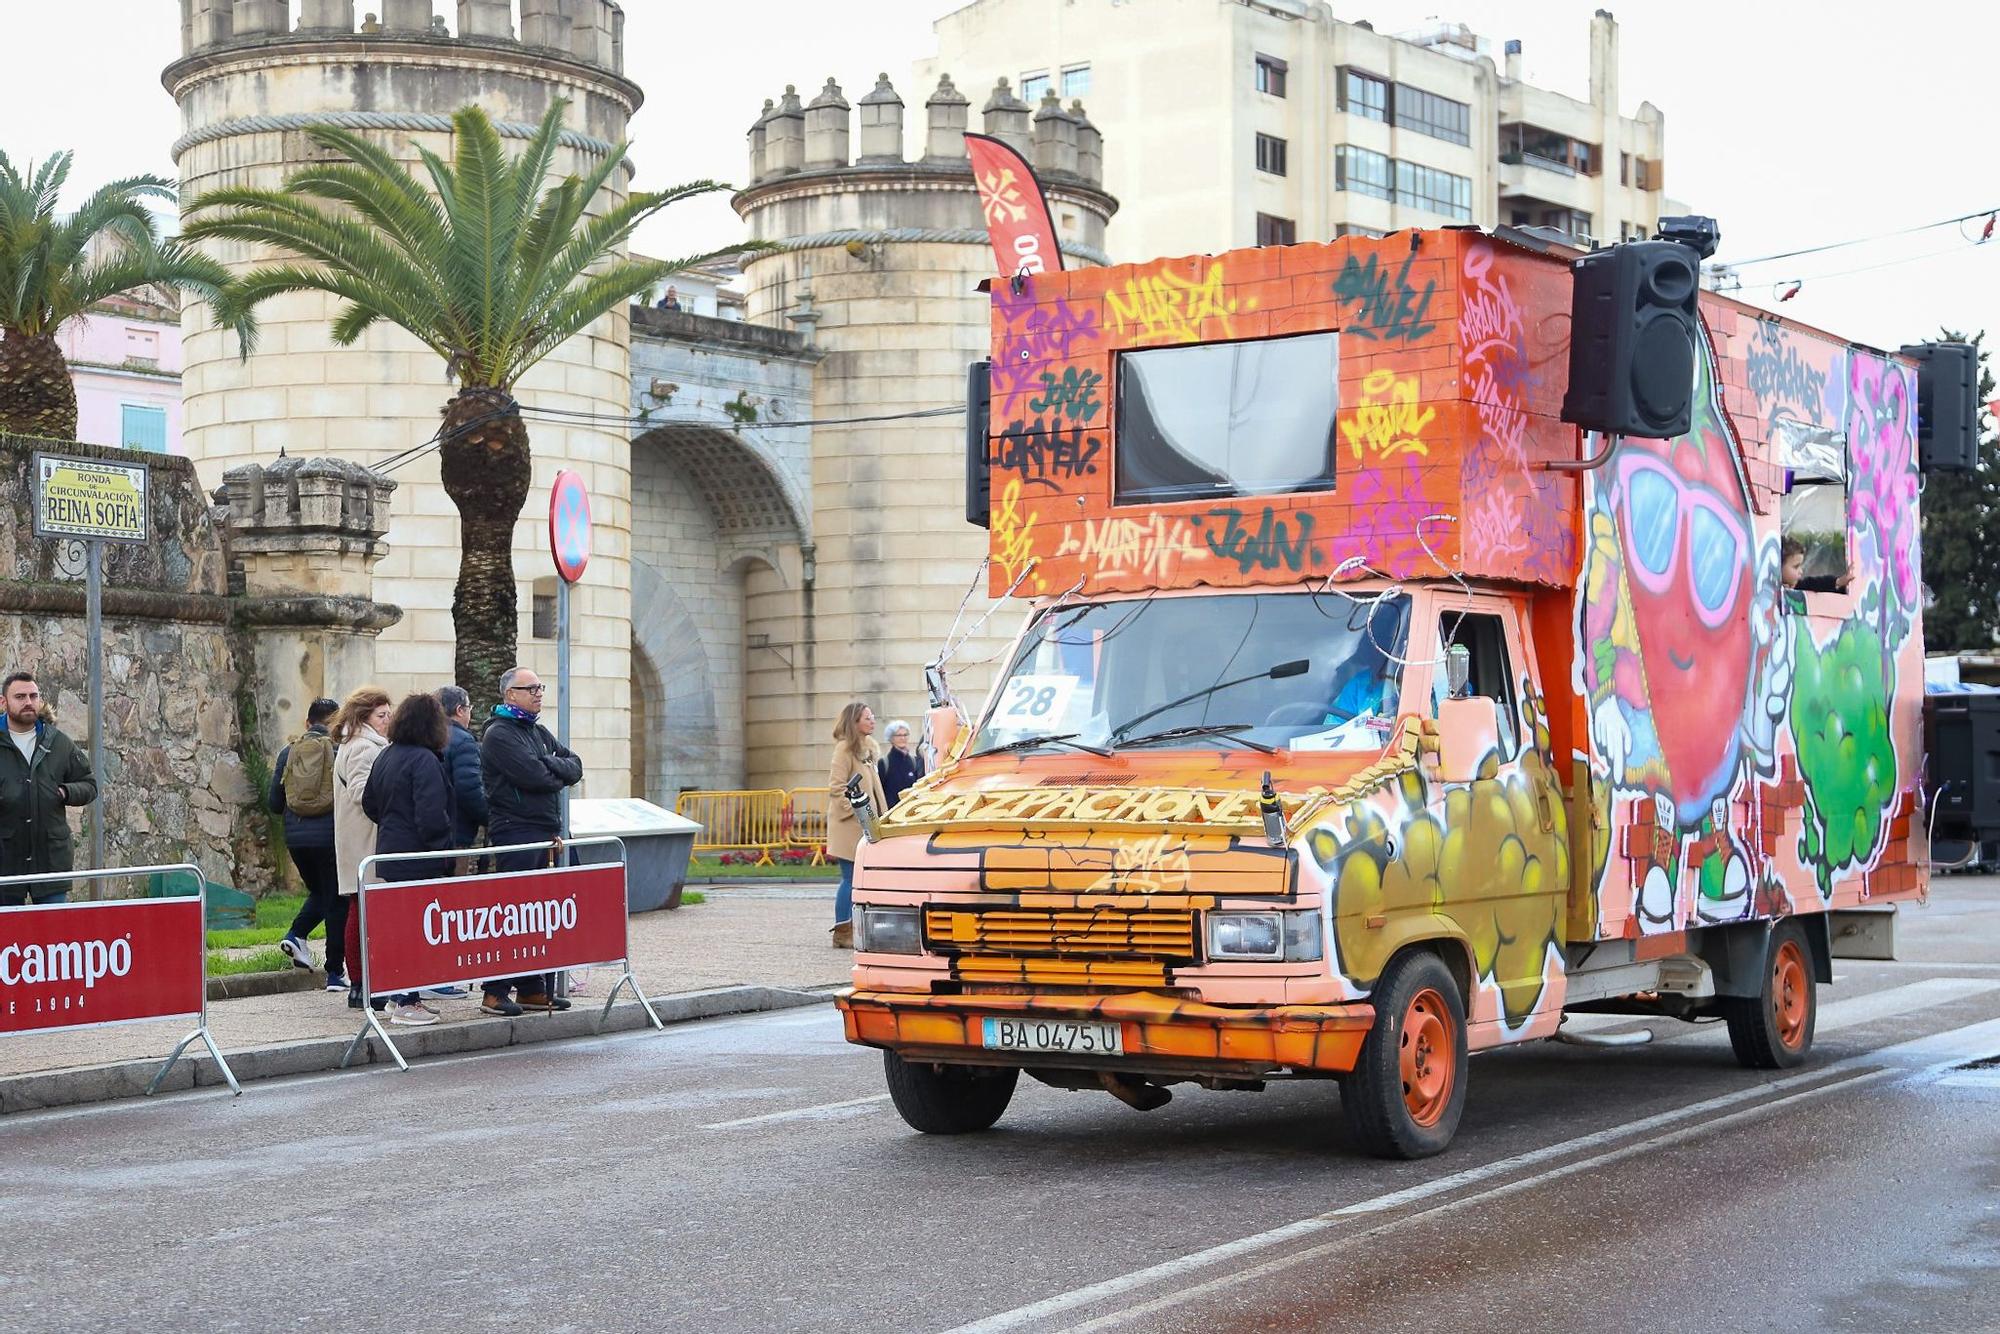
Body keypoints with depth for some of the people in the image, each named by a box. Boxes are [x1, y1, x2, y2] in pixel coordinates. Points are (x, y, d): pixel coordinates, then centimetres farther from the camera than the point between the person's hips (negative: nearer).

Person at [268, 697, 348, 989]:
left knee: (318, 893, 25)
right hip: (331, 836, -4)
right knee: (336, 900, 6)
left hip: (296, 837, 4)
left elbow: (273, 804, 9)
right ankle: (335, 973, 7)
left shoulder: (288, 752, 5)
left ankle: (295, 935, 1)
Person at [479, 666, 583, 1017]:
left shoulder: (538, 732, 20)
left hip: (542, 832, 9)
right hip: (515, 831, -9)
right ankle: (495, 993, -6)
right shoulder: (499, 734, -8)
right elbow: (533, 776, -19)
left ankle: (533, 988, 17)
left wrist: (549, 765, -9)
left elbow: (575, 768, 11)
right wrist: (559, 775, 1)